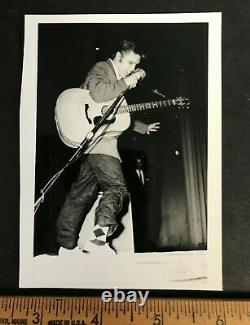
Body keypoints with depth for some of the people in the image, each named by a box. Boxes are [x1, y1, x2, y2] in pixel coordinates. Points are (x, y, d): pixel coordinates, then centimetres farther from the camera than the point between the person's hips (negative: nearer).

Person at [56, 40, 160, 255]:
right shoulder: (102, 68, -1)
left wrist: (143, 127, 36)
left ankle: (66, 244, 18)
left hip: (93, 140, 10)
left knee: (84, 191, 9)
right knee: (117, 188, -13)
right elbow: (98, 93, -24)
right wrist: (126, 83, -12)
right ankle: (98, 239, -15)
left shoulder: (118, 80, 27)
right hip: (98, 138, -10)